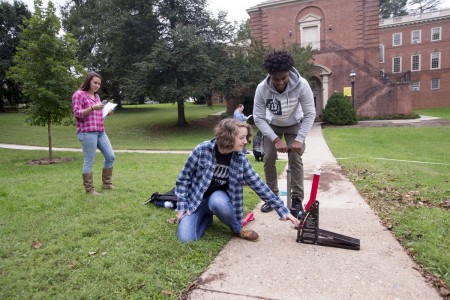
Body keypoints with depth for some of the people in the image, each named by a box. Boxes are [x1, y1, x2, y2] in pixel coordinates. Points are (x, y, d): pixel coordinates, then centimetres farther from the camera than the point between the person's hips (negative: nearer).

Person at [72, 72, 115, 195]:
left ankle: (107, 183, 21)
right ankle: (89, 189, 6)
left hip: (100, 132, 8)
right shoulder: (79, 94, -3)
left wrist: (106, 112, 8)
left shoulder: (96, 96, 20)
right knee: (89, 161, -4)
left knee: (110, 156, 7)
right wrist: (93, 108, -21)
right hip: (87, 132, -8)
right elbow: (77, 114, -10)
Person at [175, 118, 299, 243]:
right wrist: (181, 206, -12)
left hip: (219, 197, 1)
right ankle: (207, 216, 10)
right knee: (186, 238, -21)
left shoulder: (240, 159, -12)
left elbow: (259, 185, -8)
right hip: (196, 199, 0)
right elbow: (184, 177, -9)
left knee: (218, 202, -37)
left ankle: (237, 229, -5)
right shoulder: (203, 150, -20)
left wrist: (283, 210, -10)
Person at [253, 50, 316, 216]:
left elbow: (310, 114, -24)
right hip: (272, 126, 1)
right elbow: (258, 118, -24)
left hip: (295, 125, -1)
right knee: (268, 158, -6)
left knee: (295, 158, -12)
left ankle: (297, 199, -2)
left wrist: (299, 139, -32)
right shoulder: (262, 88, -31)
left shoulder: (301, 85, -33)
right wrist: (276, 139, -31)